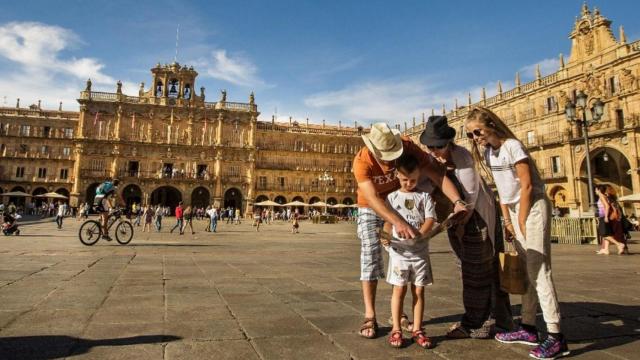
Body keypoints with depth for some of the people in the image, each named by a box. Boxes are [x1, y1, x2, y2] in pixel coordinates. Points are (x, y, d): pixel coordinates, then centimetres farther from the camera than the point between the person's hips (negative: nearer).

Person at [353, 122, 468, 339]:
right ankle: (370, 317, -3)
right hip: (370, 208, -3)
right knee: (370, 257, -9)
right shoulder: (362, 161, -33)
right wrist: (398, 222, -57)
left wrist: (457, 201, -43)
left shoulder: (407, 147, -26)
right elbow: (372, 199, -43)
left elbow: (435, 174, -29)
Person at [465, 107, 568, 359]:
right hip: (515, 210, 8)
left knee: (539, 269, -12)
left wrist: (522, 221, -13)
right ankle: (528, 328, 18)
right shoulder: (487, 152, 8)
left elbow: (527, 186, -16)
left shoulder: (512, 146, -14)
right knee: (526, 270, 11)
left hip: (533, 208, -8)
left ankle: (556, 337, -8)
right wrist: (507, 221, 7)